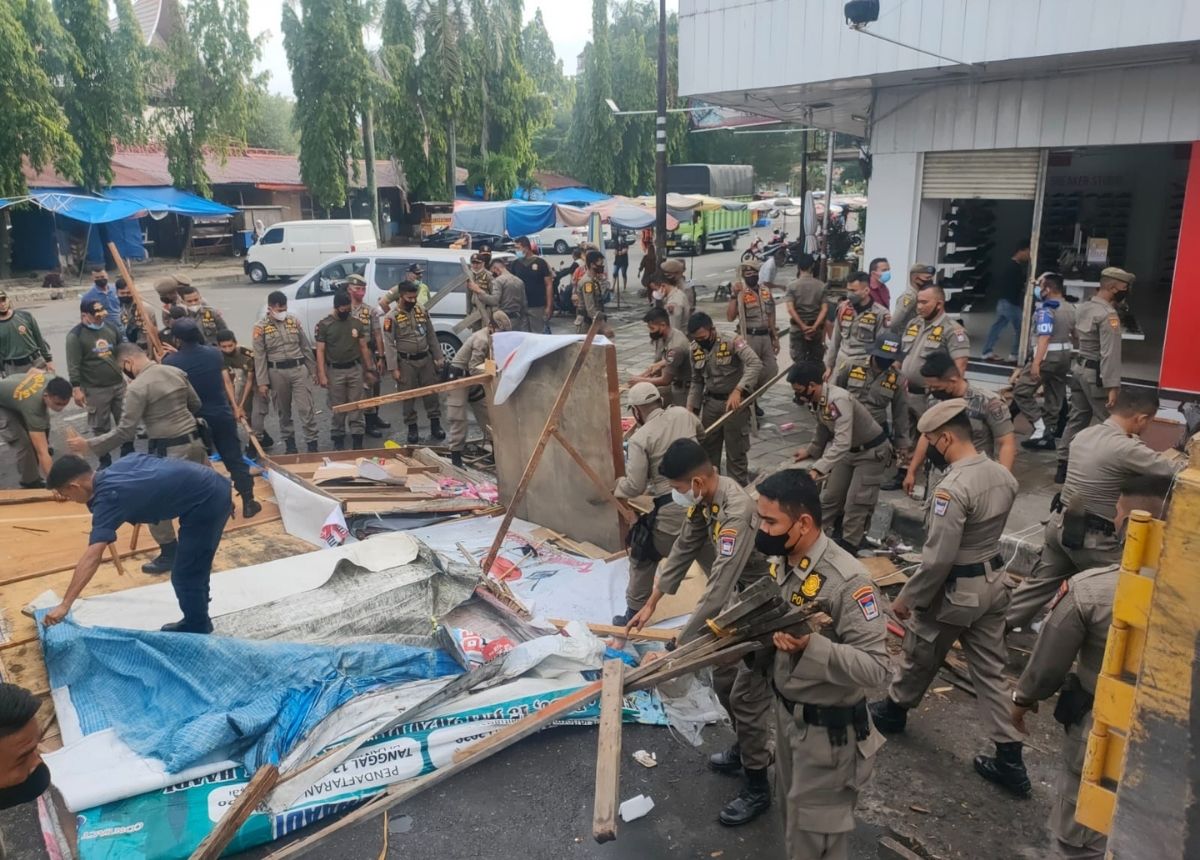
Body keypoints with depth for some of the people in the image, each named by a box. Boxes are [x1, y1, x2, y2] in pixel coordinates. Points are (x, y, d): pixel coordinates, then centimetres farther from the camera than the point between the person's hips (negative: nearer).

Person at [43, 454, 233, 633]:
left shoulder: (109, 497, -16)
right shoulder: (115, 470, 10)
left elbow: (93, 556, -24)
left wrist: (65, 605, -25)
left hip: (207, 499, -10)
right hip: (213, 486, 10)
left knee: (186, 576, 3)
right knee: (193, 570, 24)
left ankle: (197, 632, 20)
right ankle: (198, 623, 39)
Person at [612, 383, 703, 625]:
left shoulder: (639, 439, -11)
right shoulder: (682, 414, 4)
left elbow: (635, 487, -11)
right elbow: (701, 432, 28)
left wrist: (618, 486, 11)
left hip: (670, 509, -5)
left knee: (643, 559, 14)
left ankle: (634, 614, 23)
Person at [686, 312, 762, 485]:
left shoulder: (733, 342, -17)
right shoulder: (695, 349, 1)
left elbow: (756, 365, -30)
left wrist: (737, 390, -40)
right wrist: (691, 407, 4)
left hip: (735, 402, -5)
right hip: (710, 402, 6)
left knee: (736, 450, 3)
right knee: (706, 448, 14)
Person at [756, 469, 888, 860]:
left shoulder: (847, 580, -30)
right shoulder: (779, 561, -5)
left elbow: (875, 667, -30)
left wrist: (811, 647, -43)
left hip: (828, 728, -7)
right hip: (786, 711, 8)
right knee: (794, 812, 26)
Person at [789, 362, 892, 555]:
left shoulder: (838, 400, -36)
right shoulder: (817, 400, -7)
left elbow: (842, 443, -45)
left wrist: (817, 470, -53)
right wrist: (810, 450, 13)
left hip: (872, 451, -8)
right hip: (849, 450, 8)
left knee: (855, 503, -8)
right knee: (830, 496, 10)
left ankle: (847, 549, 3)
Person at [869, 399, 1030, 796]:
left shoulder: (953, 487, -28)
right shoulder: (1003, 475, -1)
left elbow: (937, 558, -26)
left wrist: (905, 598, -14)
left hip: (955, 590, -8)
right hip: (993, 581, 8)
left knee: (919, 658, 17)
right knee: (991, 671, 14)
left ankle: (892, 711, 40)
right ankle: (1010, 760, 18)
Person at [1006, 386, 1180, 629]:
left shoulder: (1085, 434, 3)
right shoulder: (1125, 448, -22)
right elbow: (1175, 471, -19)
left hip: (1059, 523, 8)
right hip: (1090, 536, -8)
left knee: (1040, 582, 20)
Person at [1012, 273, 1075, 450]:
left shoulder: (1046, 310, -15)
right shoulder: (1071, 309, 11)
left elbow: (1044, 338, -25)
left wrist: (1036, 363, -29)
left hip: (1047, 355, -9)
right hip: (1065, 355, 9)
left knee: (1021, 391, -3)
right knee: (1054, 396, 12)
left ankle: (1040, 429, -8)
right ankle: (1048, 435, 17)